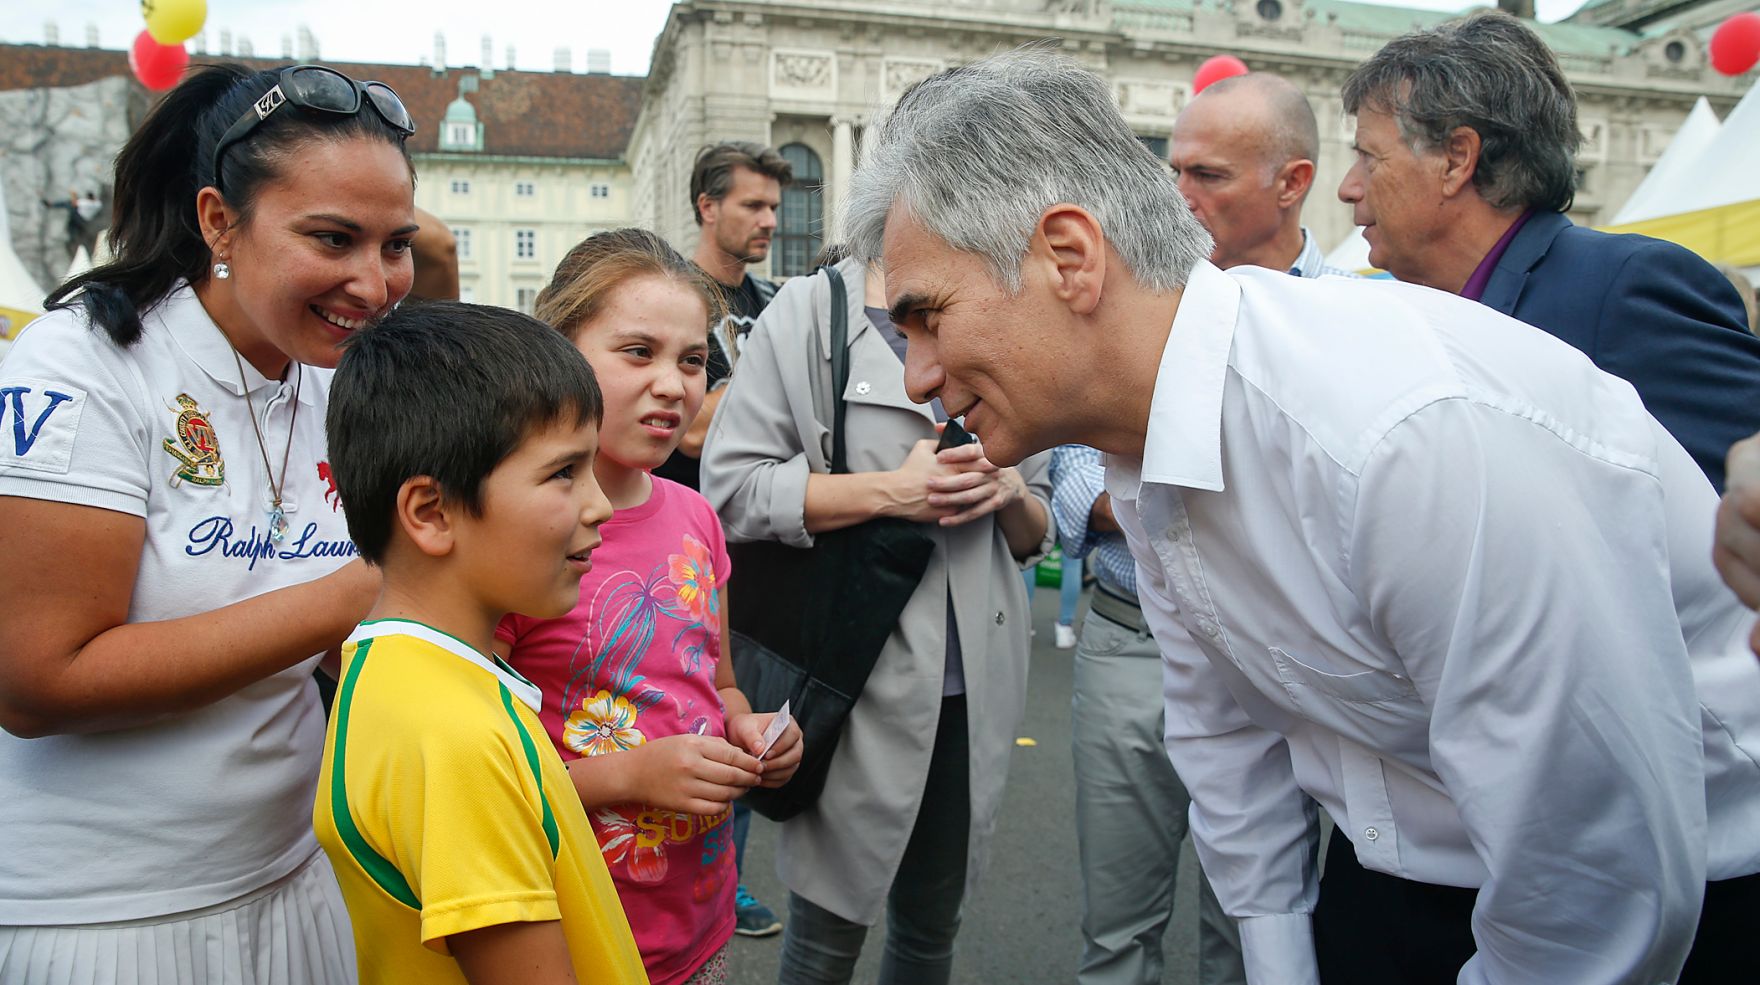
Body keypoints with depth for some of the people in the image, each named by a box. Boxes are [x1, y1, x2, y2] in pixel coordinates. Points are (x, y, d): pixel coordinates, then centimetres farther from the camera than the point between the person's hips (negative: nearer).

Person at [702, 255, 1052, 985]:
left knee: (932, 926, 19)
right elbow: (731, 488, -12)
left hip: (976, 683, 5)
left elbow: (1037, 534, 17)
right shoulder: (808, 313, -2)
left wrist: (1010, 492, -5)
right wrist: (891, 491, -17)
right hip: (859, 683, -5)